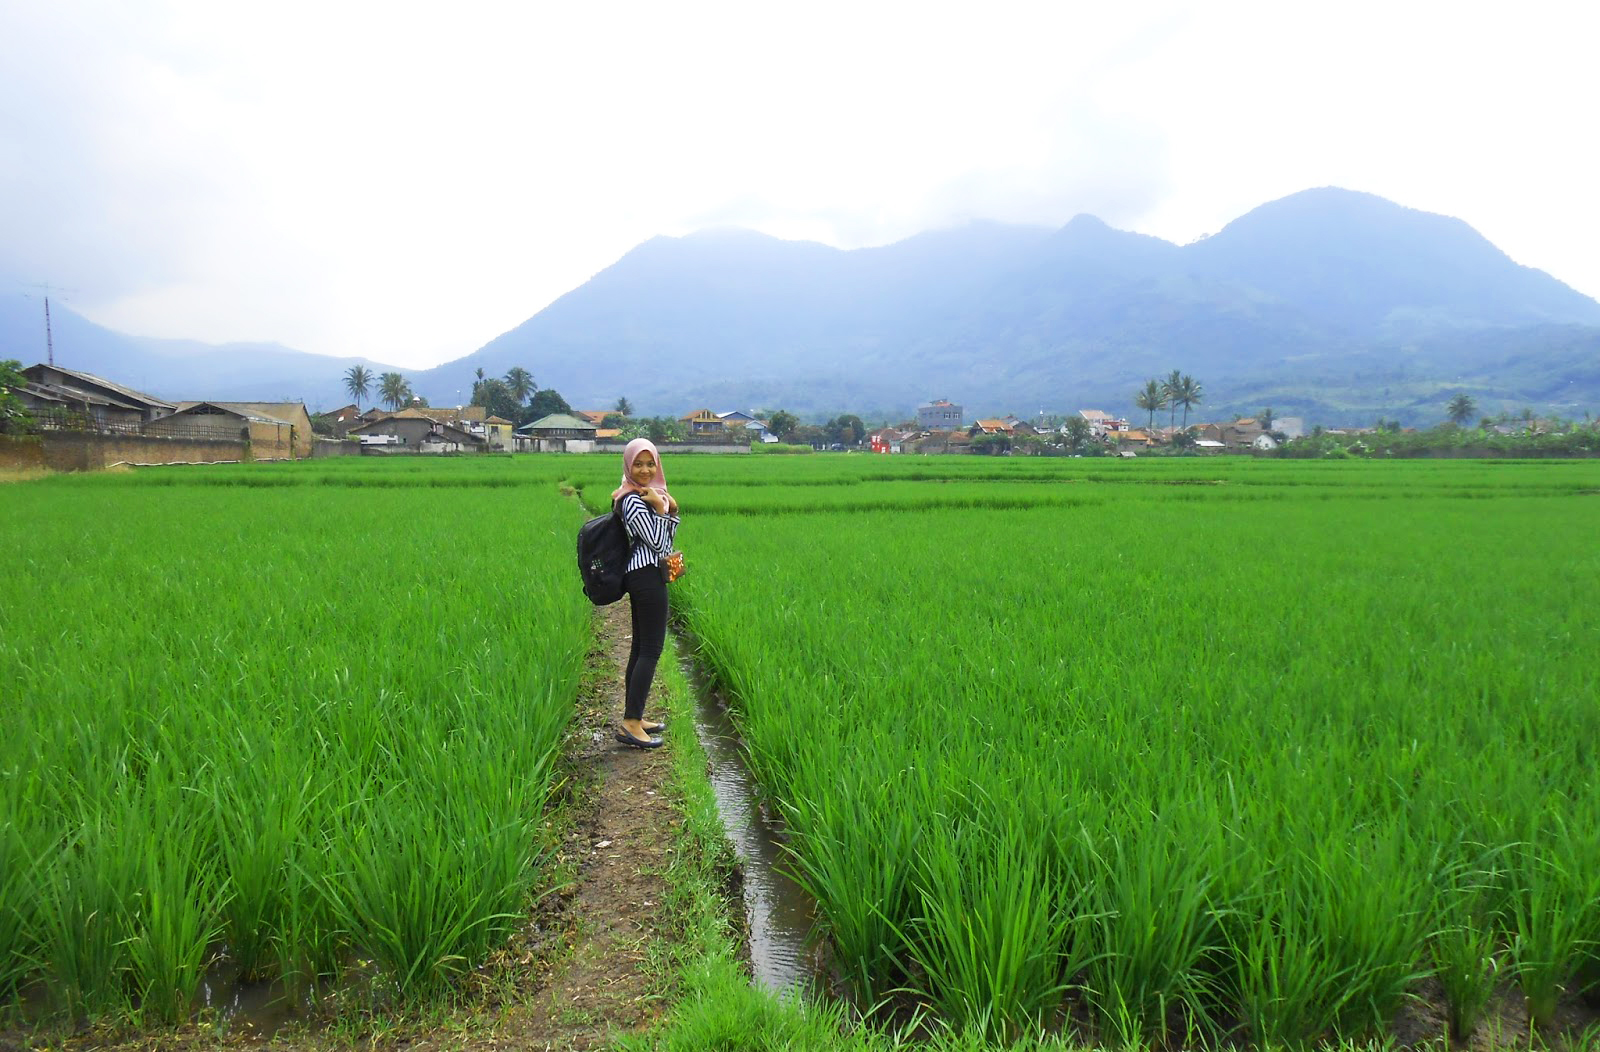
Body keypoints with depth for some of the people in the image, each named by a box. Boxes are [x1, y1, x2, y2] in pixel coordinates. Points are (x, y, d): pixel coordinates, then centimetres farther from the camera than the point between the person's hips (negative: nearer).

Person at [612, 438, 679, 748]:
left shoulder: (650, 494, 14)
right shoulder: (632, 500, -16)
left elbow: (668, 540, 14)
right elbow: (658, 544, -18)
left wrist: (671, 508, 1)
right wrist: (661, 509, -14)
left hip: (642, 577, 10)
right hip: (647, 577, -10)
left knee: (640, 647, 13)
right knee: (651, 650, -8)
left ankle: (633, 717, 21)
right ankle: (631, 724, -5)